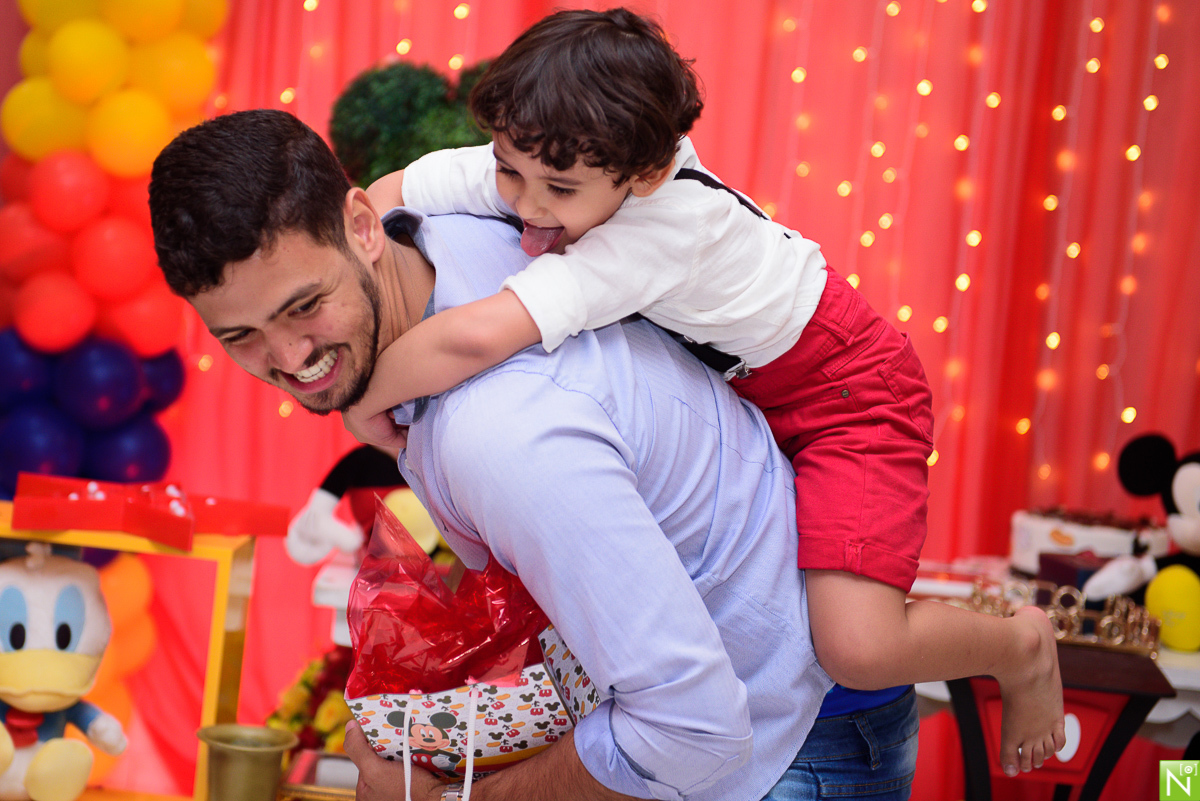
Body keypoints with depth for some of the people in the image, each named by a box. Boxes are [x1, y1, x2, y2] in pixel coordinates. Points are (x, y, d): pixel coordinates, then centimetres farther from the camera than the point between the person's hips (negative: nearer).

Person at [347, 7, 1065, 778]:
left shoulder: (665, 227, -41)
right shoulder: (536, 167, -19)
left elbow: (475, 337, -49)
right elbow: (381, 197, -13)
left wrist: (370, 397, -33)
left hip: (844, 391, -8)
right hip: (731, 382, 9)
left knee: (858, 648, -22)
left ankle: (1023, 646, 11)